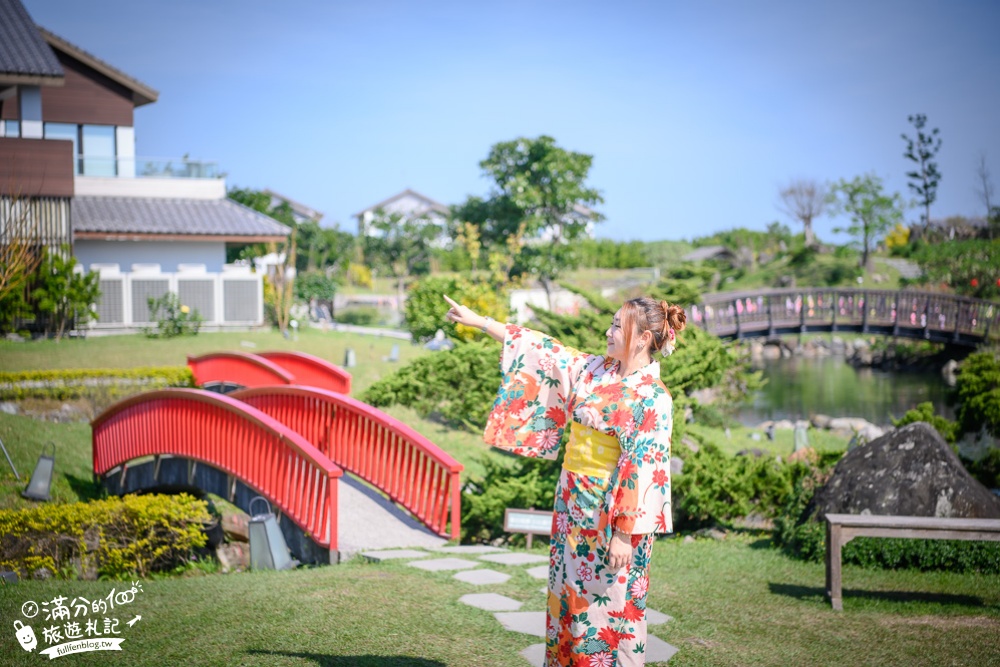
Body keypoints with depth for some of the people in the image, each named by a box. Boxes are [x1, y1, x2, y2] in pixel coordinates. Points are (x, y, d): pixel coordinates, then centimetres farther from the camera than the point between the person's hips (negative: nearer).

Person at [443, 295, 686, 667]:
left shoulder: (652, 397, -16)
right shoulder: (593, 370, 4)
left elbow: (646, 470, -19)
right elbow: (546, 353, 9)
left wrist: (626, 535, -21)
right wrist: (479, 321, 9)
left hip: (612, 511, -7)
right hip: (573, 501, 7)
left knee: (609, 604, 2)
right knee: (568, 594, 14)